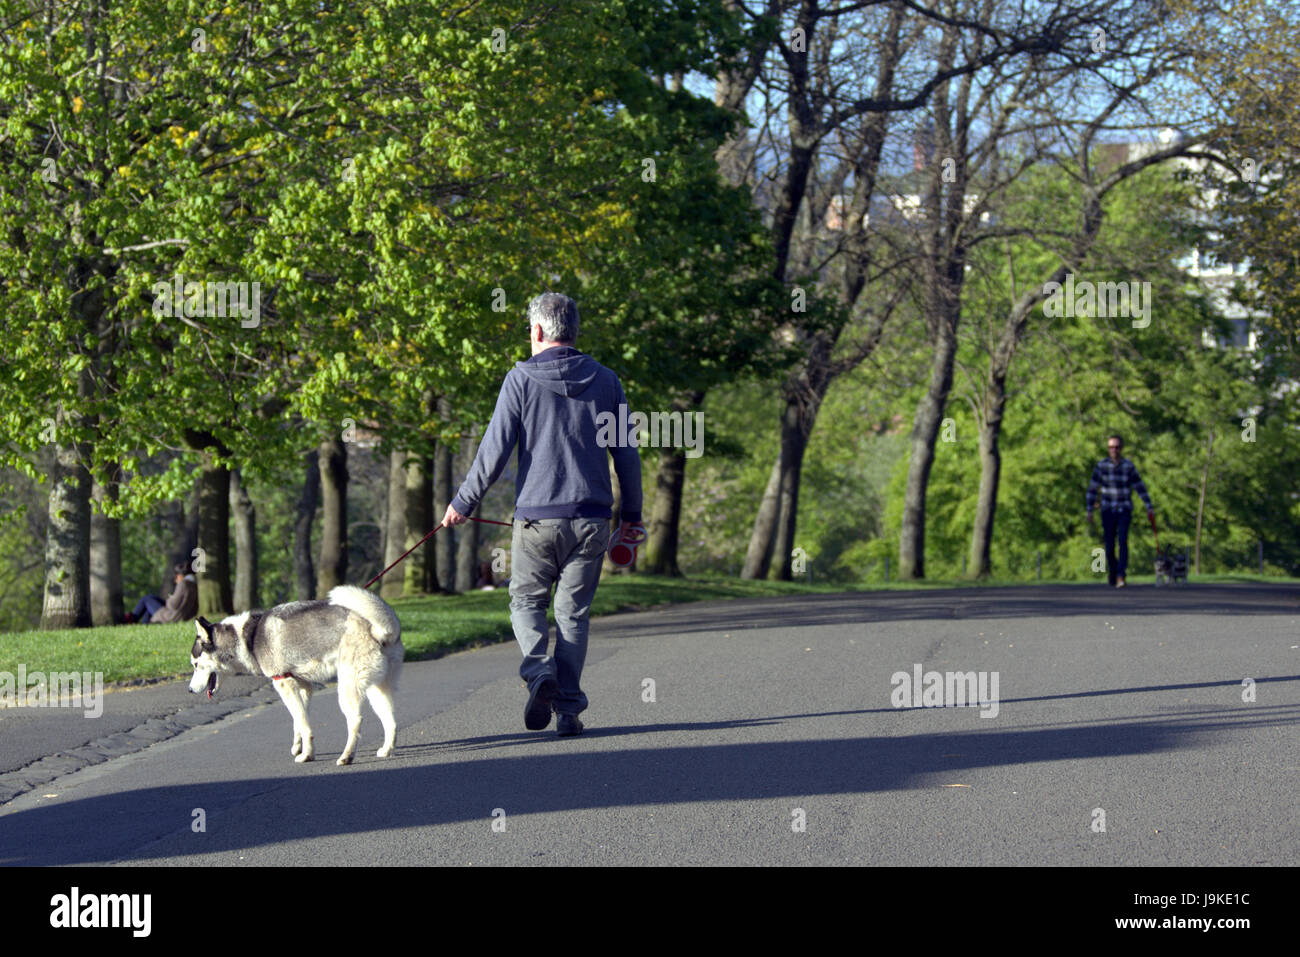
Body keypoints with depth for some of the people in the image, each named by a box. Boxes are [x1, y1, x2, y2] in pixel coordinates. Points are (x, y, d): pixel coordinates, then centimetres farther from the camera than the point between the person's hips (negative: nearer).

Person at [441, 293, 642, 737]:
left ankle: (539, 670, -14)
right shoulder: (605, 381, 6)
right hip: (590, 520, 3)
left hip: (537, 519, -3)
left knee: (526, 602, 12)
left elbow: (494, 450, -6)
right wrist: (631, 512, 21)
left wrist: (463, 503, 5)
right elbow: (627, 454, 10)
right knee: (573, 612, 9)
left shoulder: (521, 380, -4)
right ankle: (569, 709, 3)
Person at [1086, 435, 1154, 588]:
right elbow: (1092, 489, 1)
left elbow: (1140, 487, 4)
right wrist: (1089, 510, -3)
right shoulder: (1101, 466, -2)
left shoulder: (1129, 466, -2)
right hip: (1108, 511, 1)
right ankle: (1112, 568, 31)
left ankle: (1120, 576, -20)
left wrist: (1149, 507, 1)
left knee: (1123, 541, -16)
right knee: (1109, 546, 2)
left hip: (1125, 510, -1)